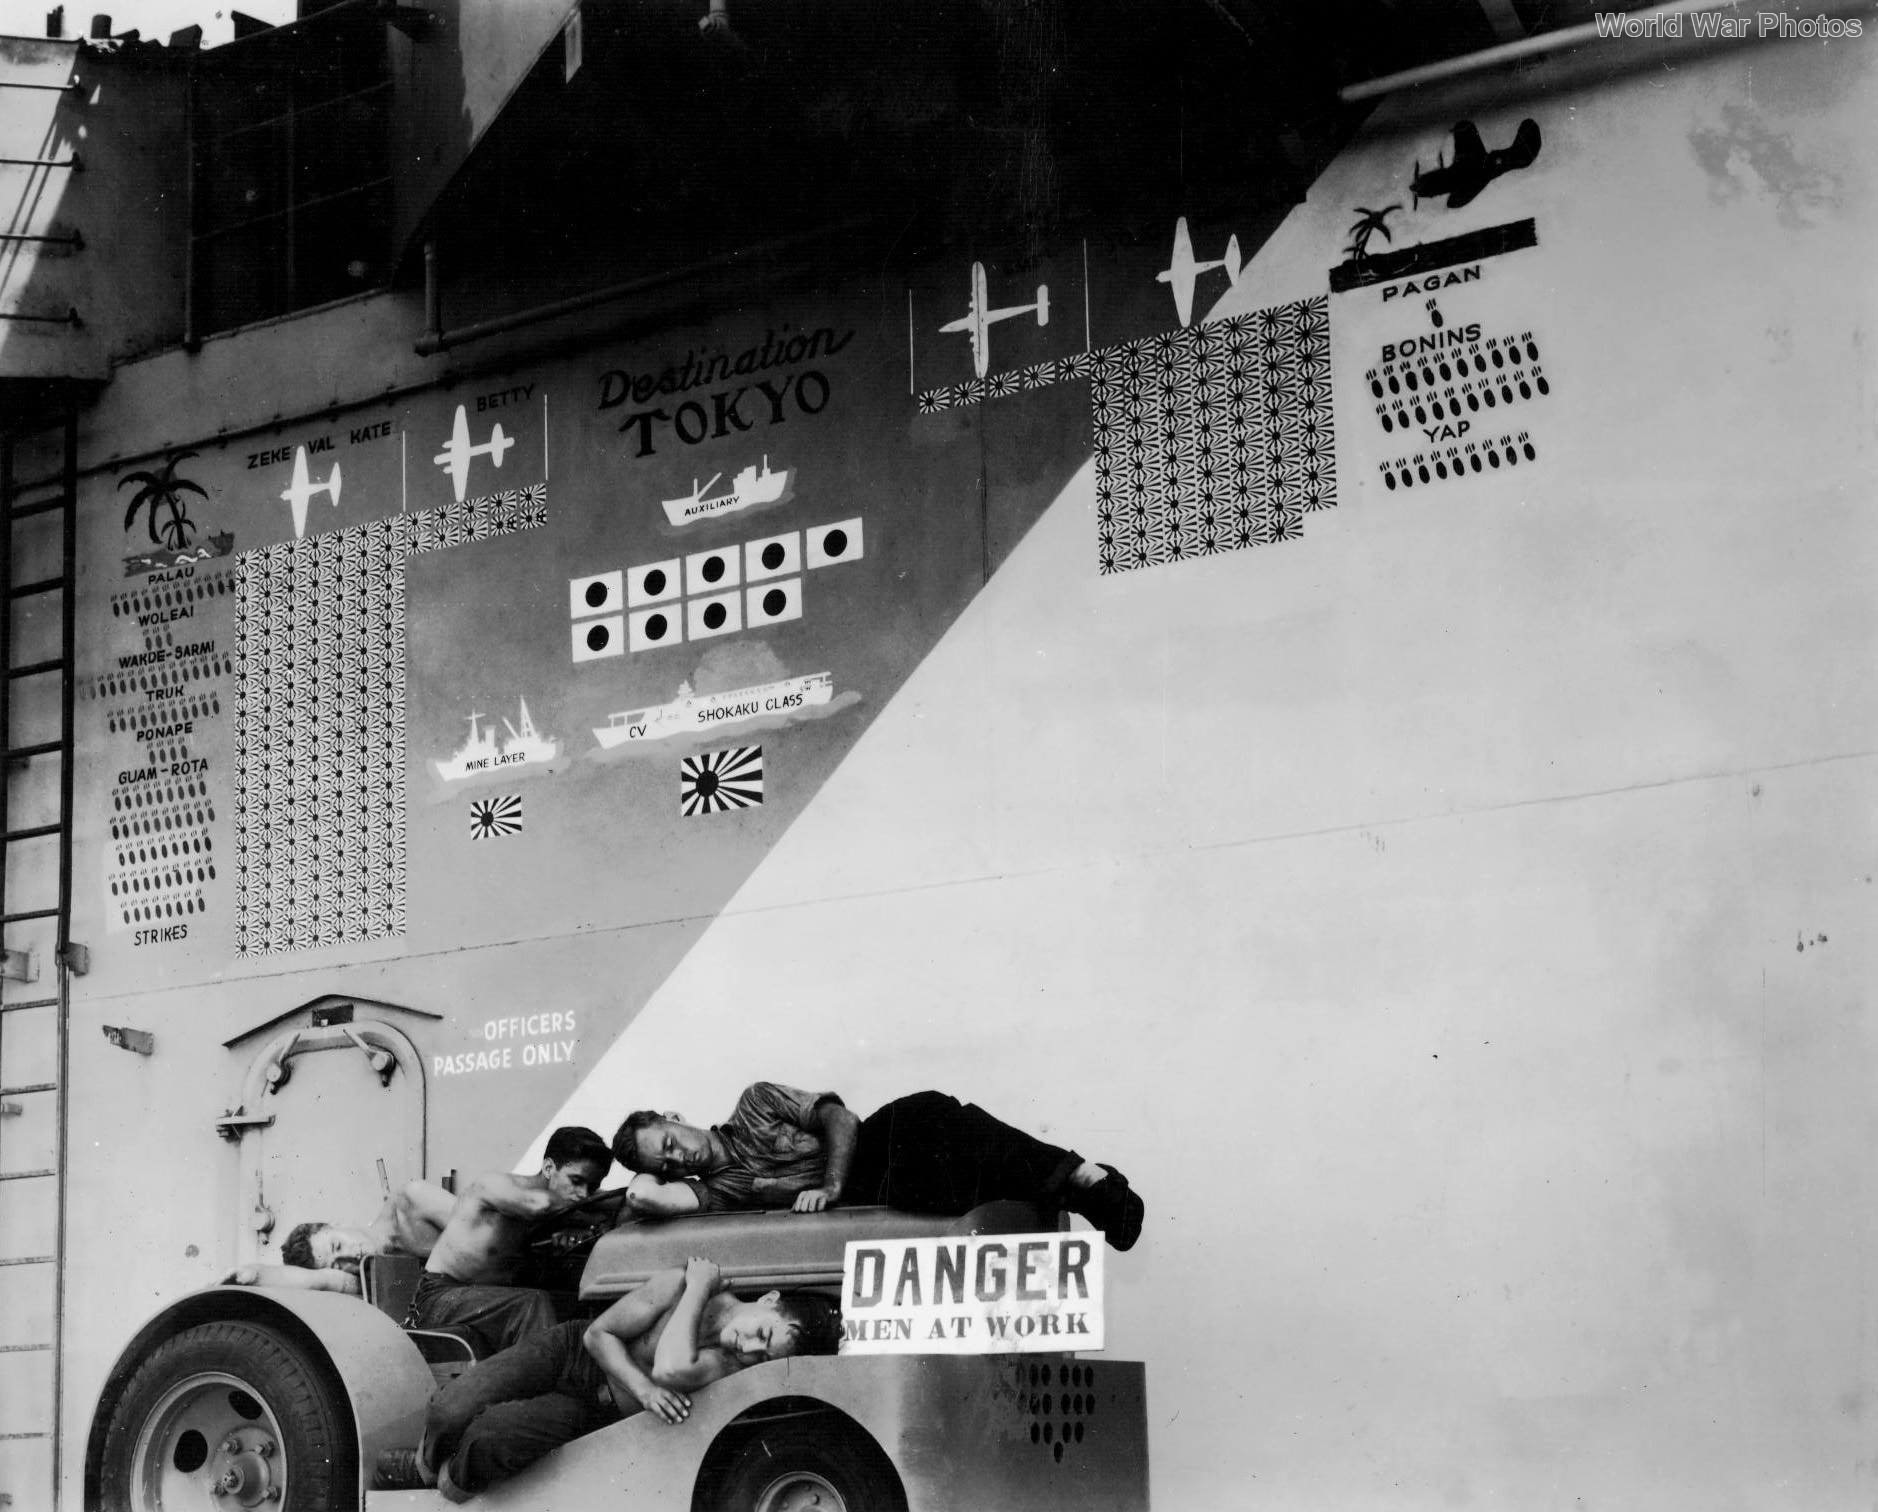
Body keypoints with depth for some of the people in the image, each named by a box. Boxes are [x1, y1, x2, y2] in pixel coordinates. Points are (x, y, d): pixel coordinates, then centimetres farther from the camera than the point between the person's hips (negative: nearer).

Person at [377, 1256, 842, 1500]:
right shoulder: (677, 1285, -19)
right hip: (571, 1351, 1)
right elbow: (599, 1334, -10)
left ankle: (446, 1482, 4)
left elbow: (671, 1369, -43)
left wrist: (700, 1287, -32)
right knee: (451, 1415, -23)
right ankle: (422, 1462, 14)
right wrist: (642, 1388, -26)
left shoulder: (735, 1366, -21)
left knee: (486, 1440, -30)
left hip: (590, 1411, -1)